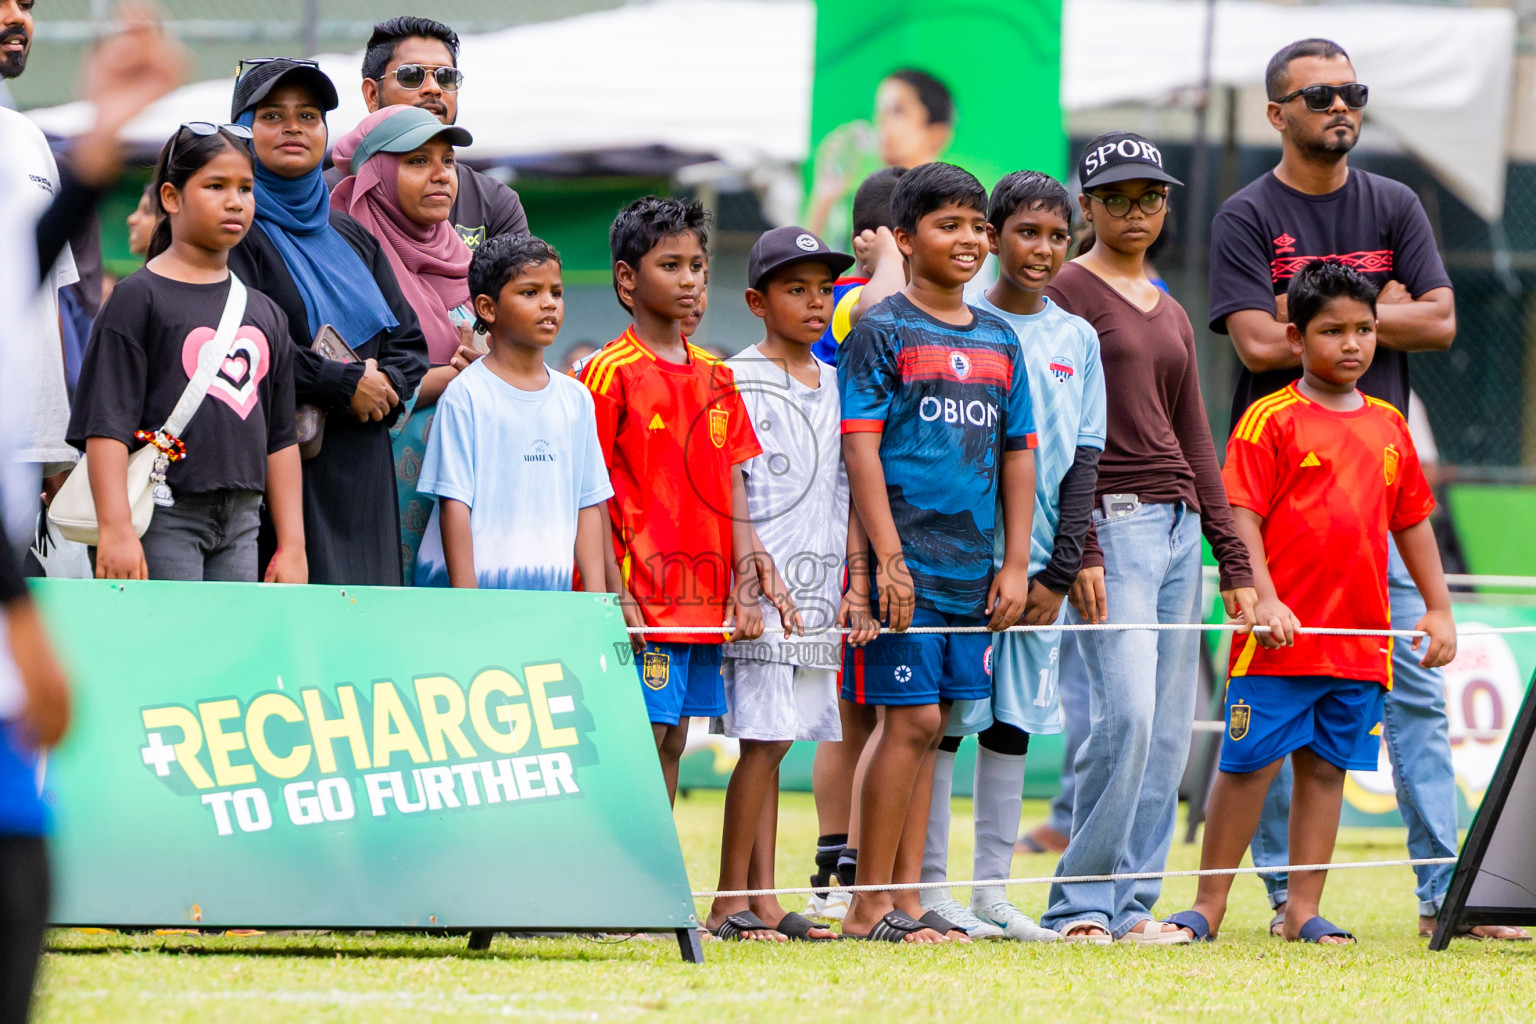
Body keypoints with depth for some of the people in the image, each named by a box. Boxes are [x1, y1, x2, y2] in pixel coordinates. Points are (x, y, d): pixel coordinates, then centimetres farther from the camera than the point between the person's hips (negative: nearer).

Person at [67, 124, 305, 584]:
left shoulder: (265, 314, 16)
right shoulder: (138, 299, -2)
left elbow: (281, 440, 18)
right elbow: (106, 424, -8)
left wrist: (292, 546, 13)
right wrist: (116, 529, -17)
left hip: (241, 525, 6)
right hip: (165, 519, -6)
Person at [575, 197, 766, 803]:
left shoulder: (715, 377, 14)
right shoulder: (610, 373, -6)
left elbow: (733, 491, 14)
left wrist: (746, 590, 7)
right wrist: (617, 595, -14)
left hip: (704, 602, 6)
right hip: (640, 597, -6)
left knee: (672, 743, 8)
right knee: (641, 740, -9)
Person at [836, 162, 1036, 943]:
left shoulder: (998, 341, 14)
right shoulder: (881, 331, -4)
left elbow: (1018, 454, 16)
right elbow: (860, 445, -9)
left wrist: (1016, 564, 8)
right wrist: (888, 557, -16)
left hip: (974, 567, 6)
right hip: (909, 561, -6)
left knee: (928, 725, 8)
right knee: (912, 719, -9)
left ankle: (906, 898, 11)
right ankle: (869, 905, -4)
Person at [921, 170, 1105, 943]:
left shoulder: (1077, 341, 11)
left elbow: (1083, 462, 9)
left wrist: (1058, 574, 0)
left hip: (1038, 561, 4)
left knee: (1014, 720, 7)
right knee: (944, 718, -4)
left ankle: (992, 888, 12)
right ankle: (930, 886, 0)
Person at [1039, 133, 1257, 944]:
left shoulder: (1172, 315, 20)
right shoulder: (1066, 294, -2)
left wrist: (1234, 564, 15)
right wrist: (1078, 545, -17)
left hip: (1179, 524, 8)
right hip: (1111, 520, -8)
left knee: (1169, 729, 3)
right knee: (1126, 712, -17)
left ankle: (1130, 903, 6)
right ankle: (1079, 902, -11)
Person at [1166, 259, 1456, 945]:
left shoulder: (1389, 427, 13)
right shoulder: (1270, 421, -4)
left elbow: (1412, 522, 20)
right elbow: (1241, 518, -8)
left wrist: (1439, 608, 16)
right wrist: (1264, 600, -17)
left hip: (1360, 639, 5)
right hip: (1281, 634, -5)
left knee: (1326, 769, 7)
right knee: (1249, 764, -2)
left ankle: (1304, 911, 12)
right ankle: (1209, 906, 5)